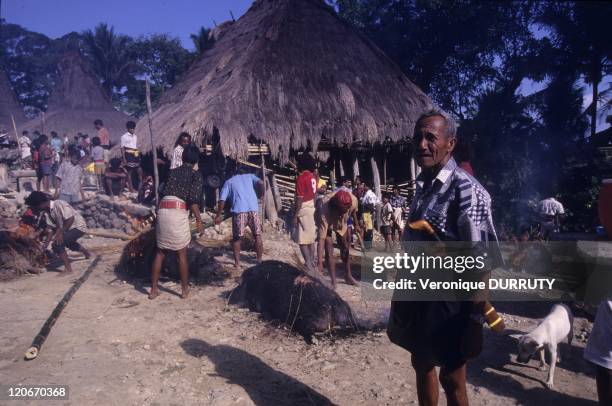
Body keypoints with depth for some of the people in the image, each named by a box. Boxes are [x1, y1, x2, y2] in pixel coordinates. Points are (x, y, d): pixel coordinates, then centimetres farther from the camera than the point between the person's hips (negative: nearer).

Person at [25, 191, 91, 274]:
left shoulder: (59, 204, -24)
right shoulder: (47, 211, 1)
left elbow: (70, 219, -29)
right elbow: (51, 229, 2)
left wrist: (61, 233, -27)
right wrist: (46, 244, -6)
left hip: (78, 227, -10)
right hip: (69, 229, 10)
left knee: (57, 244, -25)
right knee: (69, 242, 37)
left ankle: (68, 268, -17)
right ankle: (87, 253, 65)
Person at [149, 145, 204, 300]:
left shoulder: (172, 171, 21)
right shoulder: (196, 174, 4)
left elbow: (165, 191, 21)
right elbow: (193, 198, -10)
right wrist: (198, 220, -8)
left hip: (162, 210, 5)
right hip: (178, 212, -5)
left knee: (160, 252, 13)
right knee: (182, 254, 8)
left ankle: (153, 289, 17)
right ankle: (185, 289, 18)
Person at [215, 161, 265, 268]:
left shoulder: (229, 182, 15)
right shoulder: (250, 176, 20)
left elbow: (222, 200, 7)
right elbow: (261, 184, 2)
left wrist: (219, 215, 14)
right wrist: (261, 195, 19)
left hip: (239, 211, -1)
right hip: (253, 210, 2)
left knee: (236, 238, 14)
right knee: (257, 235, 17)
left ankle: (237, 263, 14)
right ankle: (259, 260, 22)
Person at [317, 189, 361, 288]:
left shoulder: (353, 200, -35)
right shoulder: (325, 210, -45)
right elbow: (322, 237, -45)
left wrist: (356, 225, 10)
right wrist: (320, 262, -47)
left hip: (342, 223, 4)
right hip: (327, 224, -4)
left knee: (346, 249, 10)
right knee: (329, 252, -12)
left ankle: (348, 276, 26)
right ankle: (333, 281, -2)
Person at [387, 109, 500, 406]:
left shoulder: (466, 191, -20)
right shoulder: (422, 185, 4)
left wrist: (474, 320, -18)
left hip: (448, 304, -7)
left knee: (451, 380, 11)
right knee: (422, 366, 23)